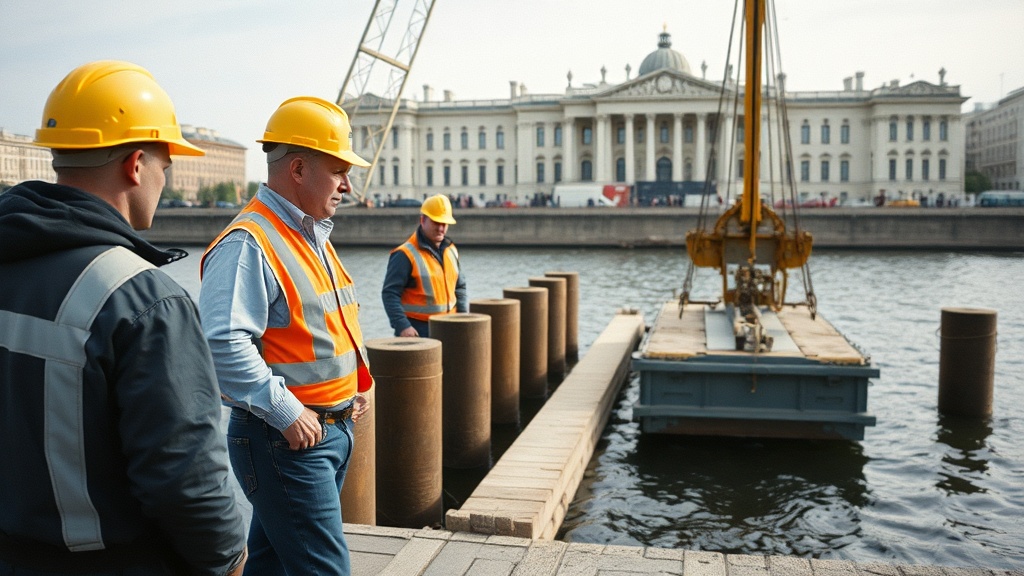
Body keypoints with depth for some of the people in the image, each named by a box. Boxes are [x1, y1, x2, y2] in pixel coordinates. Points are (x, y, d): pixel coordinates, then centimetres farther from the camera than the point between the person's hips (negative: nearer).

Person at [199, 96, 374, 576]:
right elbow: (223, 344, -29)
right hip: (287, 440, -9)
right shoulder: (249, 243, -18)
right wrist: (287, 414, -24)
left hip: (335, 430, 9)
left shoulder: (314, 236, 14)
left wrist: (356, 382, 13)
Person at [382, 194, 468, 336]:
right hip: (417, 330, -7)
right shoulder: (405, 255, -11)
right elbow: (390, 293, -12)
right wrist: (402, 325, -21)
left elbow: (460, 287, 21)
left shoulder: (451, 250, 12)